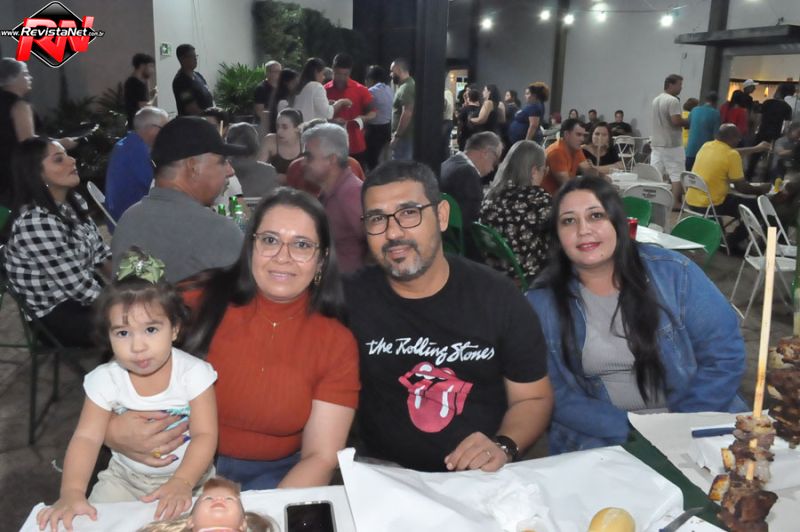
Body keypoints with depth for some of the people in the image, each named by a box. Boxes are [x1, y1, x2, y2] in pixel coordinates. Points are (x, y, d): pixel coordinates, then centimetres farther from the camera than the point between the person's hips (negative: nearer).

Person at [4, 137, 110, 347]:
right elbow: (79, 287, -25)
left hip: (85, 288, 8)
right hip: (58, 314, -8)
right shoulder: (36, 223, -27)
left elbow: (99, 250, 8)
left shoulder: (73, 201, 0)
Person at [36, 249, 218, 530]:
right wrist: (72, 491, -30)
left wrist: (182, 482, -35)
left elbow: (205, 435, -21)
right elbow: (87, 438, -15)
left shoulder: (194, 373, -19)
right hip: (125, 476, 3)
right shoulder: (106, 380, -12)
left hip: (189, 475, -2)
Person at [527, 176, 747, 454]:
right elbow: (556, 395, -5)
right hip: (601, 439, -1)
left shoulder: (673, 272, -3)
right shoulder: (541, 302, -4)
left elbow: (725, 353, -1)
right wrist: (632, 430, -17)